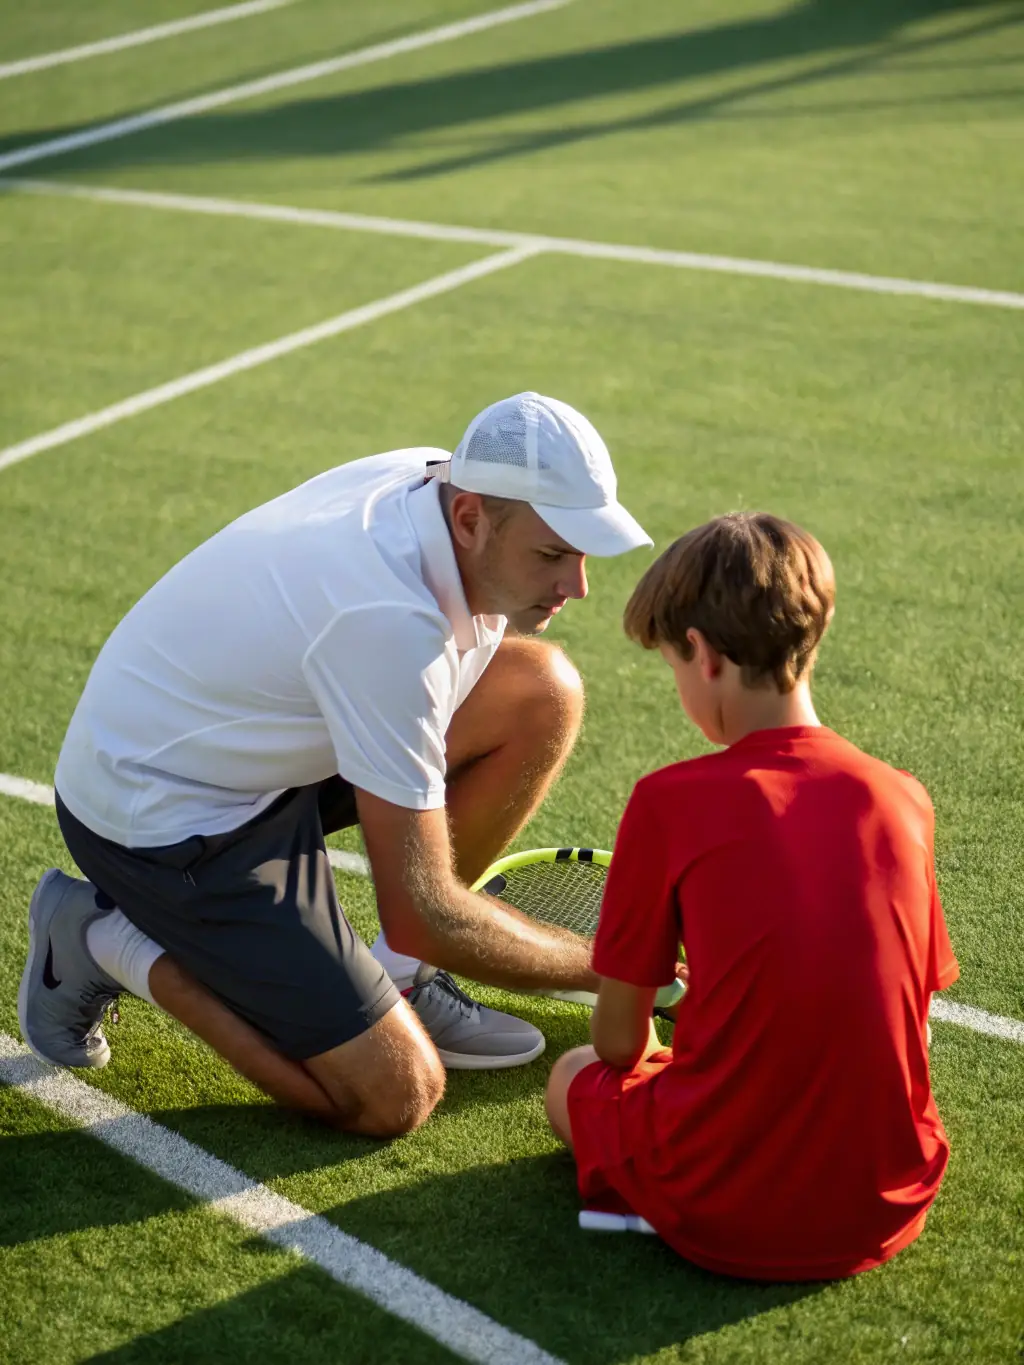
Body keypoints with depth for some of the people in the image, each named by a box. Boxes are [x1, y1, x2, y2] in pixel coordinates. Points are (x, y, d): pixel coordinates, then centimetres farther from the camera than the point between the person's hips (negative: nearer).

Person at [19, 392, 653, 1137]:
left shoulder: (440, 477, -11)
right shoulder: (391, 622, -35)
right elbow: (423, 908, -28)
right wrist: (603, 967, -16)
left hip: (263, 740, 9)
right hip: (160, 816, -9)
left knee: (545, 689, -7)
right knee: (397, 1096, -11)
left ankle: (398, 975, 5)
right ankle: (117, 942, 3)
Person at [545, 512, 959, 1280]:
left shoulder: (670, 803, -11)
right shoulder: (904, 802, -1)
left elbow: (618, 1042, -2)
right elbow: (908, 1023, 9)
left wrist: (644, 1057, 22)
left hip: (723, 1217, -4)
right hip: (886, 1214, 4)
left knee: (576, 1077, 25)